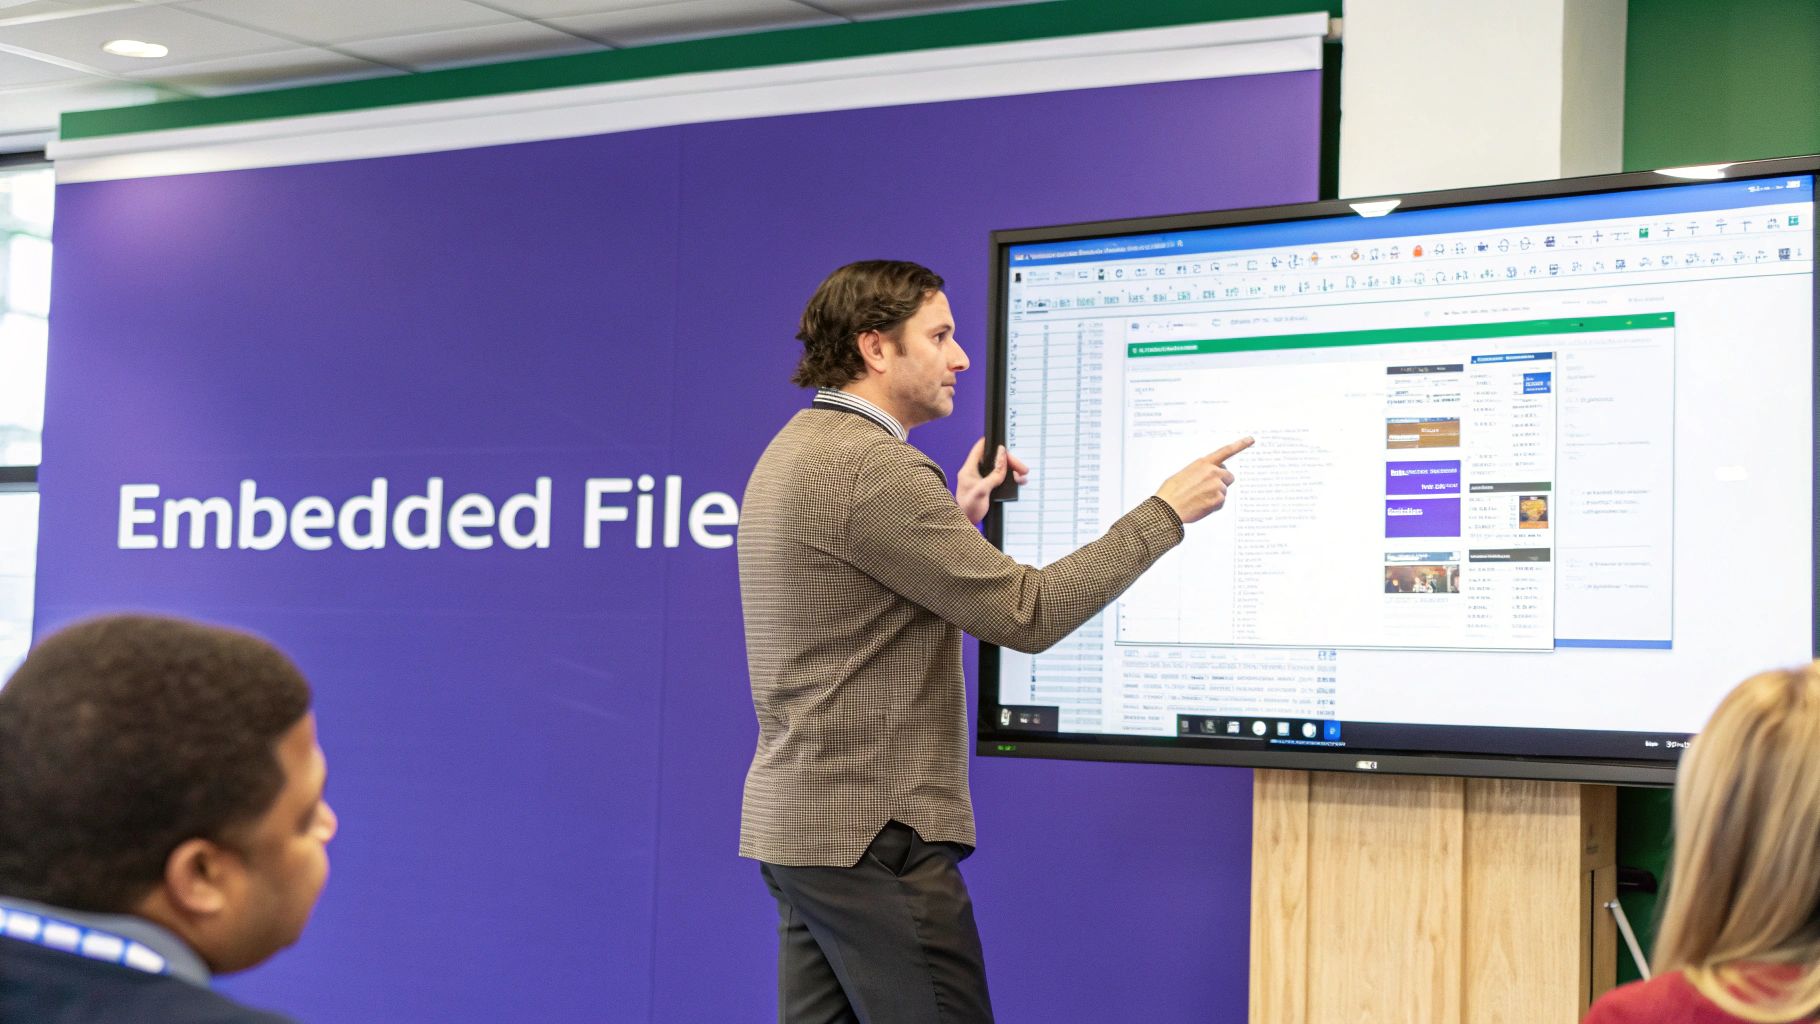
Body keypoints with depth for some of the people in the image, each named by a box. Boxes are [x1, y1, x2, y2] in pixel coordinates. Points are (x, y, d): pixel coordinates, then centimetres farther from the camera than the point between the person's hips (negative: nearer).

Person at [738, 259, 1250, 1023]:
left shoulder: (796, 452, 16)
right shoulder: (873, 466, -17)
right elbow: (1028, 615, -19)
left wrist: (959, 521, 18)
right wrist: (1167, 511, -12)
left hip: (797, 819, 10)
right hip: (875, 832, -10)